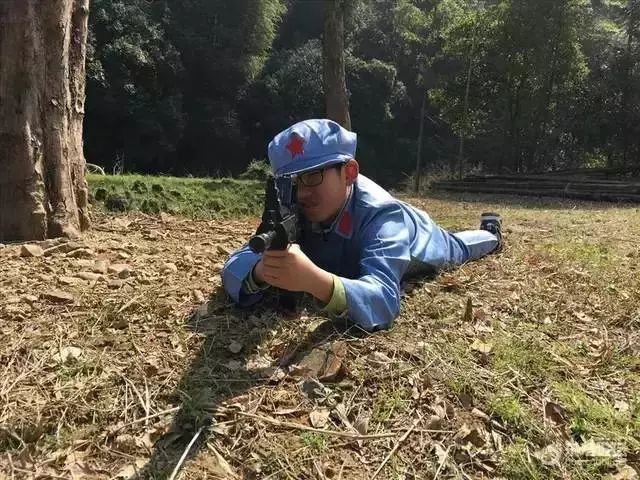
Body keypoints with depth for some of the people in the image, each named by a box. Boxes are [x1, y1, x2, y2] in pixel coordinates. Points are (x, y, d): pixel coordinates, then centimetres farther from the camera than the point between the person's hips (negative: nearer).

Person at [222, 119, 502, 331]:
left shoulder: (381, 216, -50)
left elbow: (384, 301, -64)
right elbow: (236, 266, -43)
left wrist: (315, 281, -81)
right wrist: (261, 270, -67)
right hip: (360, 241, 4)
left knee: (455, 248, 30)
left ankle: (490, 232, 64)